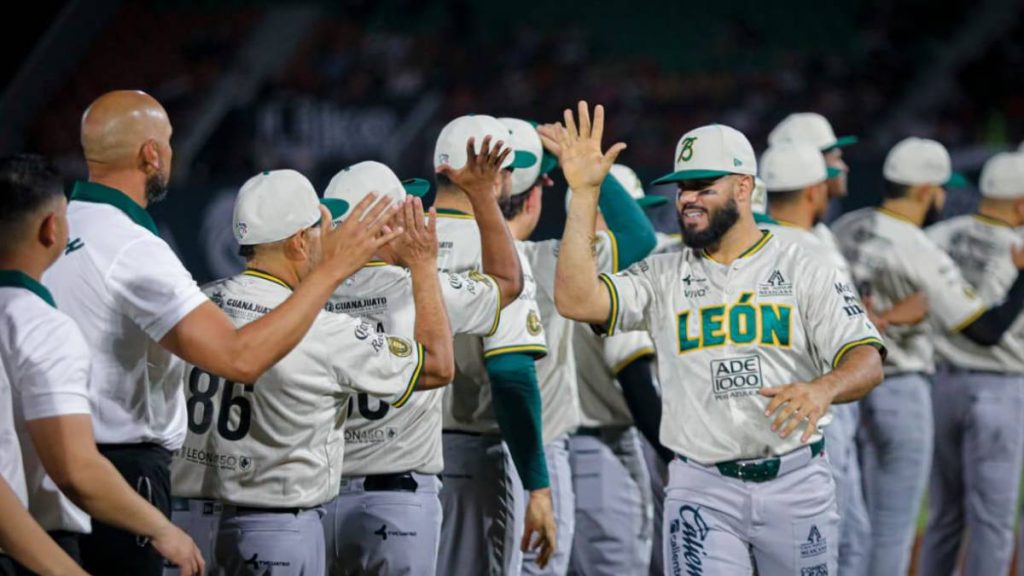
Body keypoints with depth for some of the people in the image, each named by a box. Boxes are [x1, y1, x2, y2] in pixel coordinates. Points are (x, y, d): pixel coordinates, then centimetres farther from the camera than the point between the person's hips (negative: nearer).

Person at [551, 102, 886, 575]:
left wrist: (821, 389, -31)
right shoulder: (663, 277, 6)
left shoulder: (804, 270, 2)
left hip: (796, 482, 0)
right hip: (702, 489, 0)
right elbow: (576, 300, -10)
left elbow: (867, 362, -8)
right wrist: (584, 193, -12)